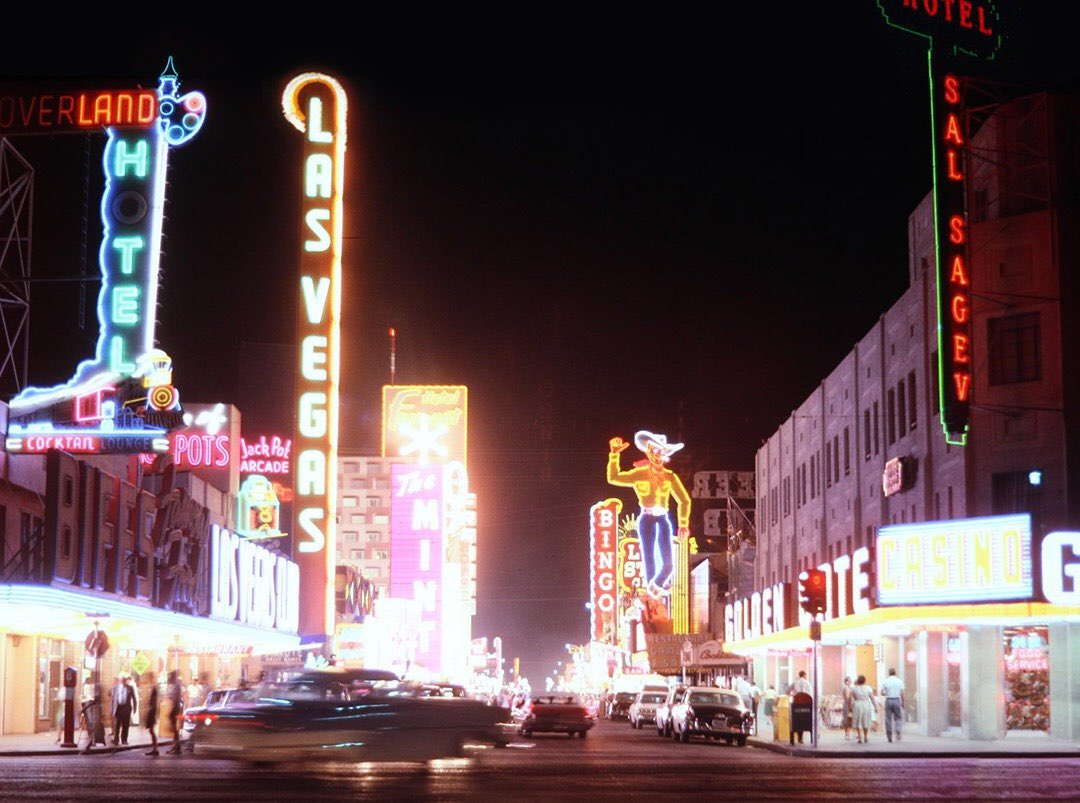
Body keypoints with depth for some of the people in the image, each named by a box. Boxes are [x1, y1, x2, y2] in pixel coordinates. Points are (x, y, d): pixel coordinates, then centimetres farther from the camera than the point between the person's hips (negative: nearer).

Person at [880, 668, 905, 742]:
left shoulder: (885, 681, 1)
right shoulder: (899, 681, 0)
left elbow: (882, 693, 0)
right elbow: (902, 693, -3)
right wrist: (903, 703, 6)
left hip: (888, 700, 0)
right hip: (897, 700, 0)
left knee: (888, 719, 5)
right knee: (898, 718, 11)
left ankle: (889, 737, 6)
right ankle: (898, 732, -13)